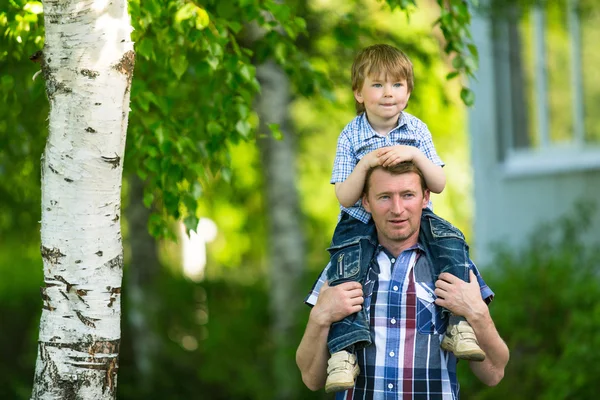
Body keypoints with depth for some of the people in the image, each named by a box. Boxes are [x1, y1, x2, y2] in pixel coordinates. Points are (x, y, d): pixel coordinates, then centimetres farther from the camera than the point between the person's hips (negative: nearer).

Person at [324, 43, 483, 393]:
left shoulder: (417, 131, -1)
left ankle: (460, 325, -25)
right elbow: (346, 197, -11)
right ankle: (343, 350, -32)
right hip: (362, 220, -2)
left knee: (451, 240, -24)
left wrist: (415, 155, -23)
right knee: (346, 268, -28)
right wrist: (365, 164, -27)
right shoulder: (351, 138, -6)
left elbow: (439, 185, -6)